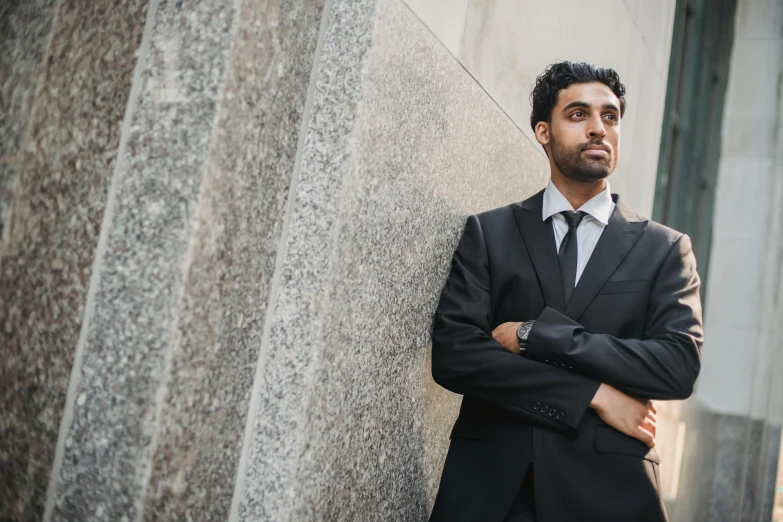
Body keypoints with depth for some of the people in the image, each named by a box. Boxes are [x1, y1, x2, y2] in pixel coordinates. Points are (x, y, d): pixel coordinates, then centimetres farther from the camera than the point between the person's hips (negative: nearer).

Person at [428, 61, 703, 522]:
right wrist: (593, 396, -13)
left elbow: (681, 367, -9)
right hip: (488, 483, 0)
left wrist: (534, 333, -14)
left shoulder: (665, 248, 4)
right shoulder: (489, 232, 3)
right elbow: (453, 354, -8)